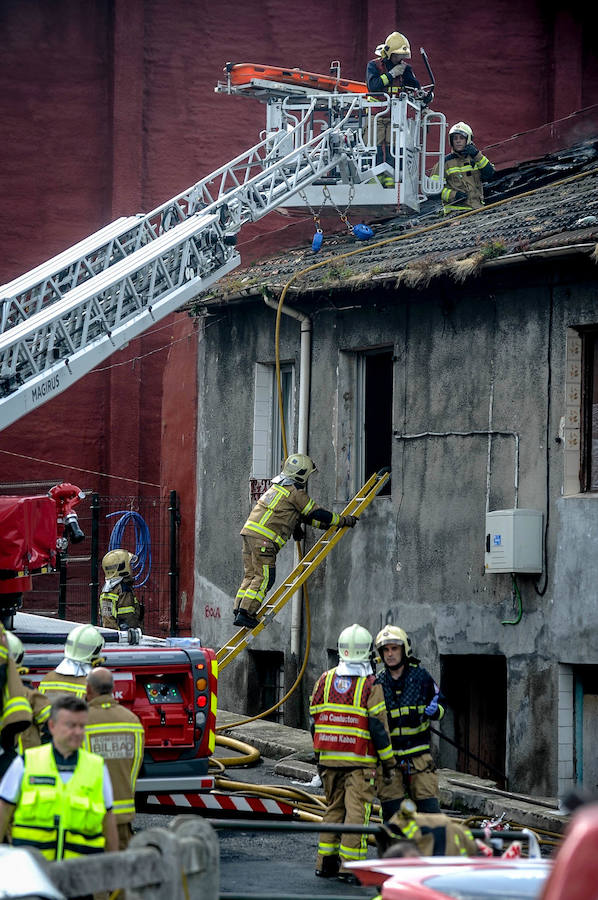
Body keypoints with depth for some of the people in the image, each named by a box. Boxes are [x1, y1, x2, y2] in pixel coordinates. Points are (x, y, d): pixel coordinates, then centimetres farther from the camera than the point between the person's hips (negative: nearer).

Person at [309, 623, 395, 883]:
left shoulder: (325, 680, 6)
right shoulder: (371, 686, -8)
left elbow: (314, 721, 12)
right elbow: (378, 727, -10)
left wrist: (320, 755, 23)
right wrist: (389, 761, 0)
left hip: (329, 759, 5)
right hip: (359, 762, -5)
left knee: (333, 808, 16)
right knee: (356, 811, -4)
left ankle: (326, 862, 18)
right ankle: (349, 866, -8)